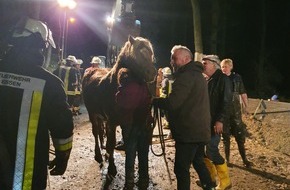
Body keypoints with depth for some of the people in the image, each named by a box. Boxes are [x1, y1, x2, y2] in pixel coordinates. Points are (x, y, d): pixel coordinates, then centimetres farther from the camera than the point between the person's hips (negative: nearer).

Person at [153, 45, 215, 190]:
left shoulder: (185, 76, -17)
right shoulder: (197, 74, 16)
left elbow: (171, 103, -25)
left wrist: (152, 99, -10)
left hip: (188, 132, -10)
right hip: (200, 130, 10)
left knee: (181, 168, -3)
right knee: (198, 162, 22)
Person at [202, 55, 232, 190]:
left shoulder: (222, 79, -9)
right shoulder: (208, 80, 16)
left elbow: (225, 101, -16)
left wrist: (220, 120, -22)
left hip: (215, 122, -8)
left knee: (212, 151, -8)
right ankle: (210, 177, 24)